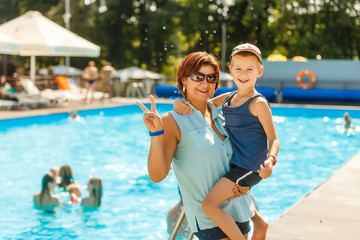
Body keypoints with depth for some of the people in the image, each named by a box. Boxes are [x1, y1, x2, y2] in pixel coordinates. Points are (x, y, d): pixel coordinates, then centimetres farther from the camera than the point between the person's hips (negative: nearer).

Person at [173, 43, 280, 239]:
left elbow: (274, 139, -12)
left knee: (209, 204, -18)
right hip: (234, 164, 9)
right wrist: (180, 103, -13)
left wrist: (270, 160, -32)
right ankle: (258, 221, 45)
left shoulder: (258, 103, -13)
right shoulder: (227, 98, 7)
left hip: (248, 168, -9)